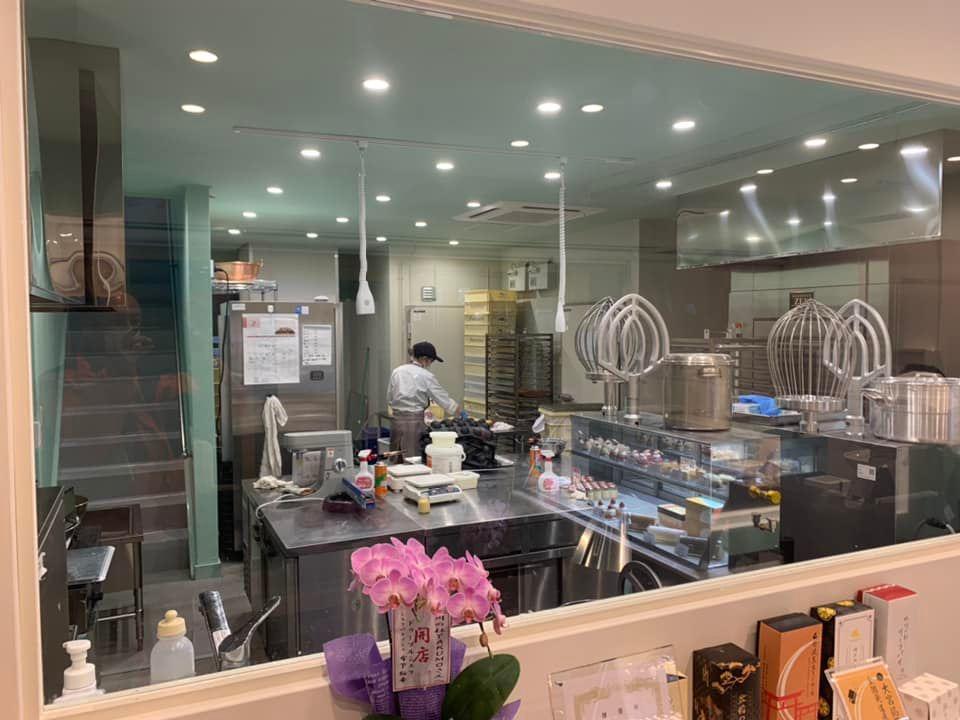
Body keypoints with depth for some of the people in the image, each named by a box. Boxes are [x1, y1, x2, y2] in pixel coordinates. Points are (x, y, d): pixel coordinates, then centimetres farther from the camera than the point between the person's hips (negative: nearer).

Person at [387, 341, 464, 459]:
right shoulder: (426, 376, -7)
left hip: (397, 419, 5)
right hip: (415, 421, -5)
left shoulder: (396, 371, 6)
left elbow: (389, 399, 13)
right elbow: (444, 399, -2)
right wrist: (461, 412, 11)